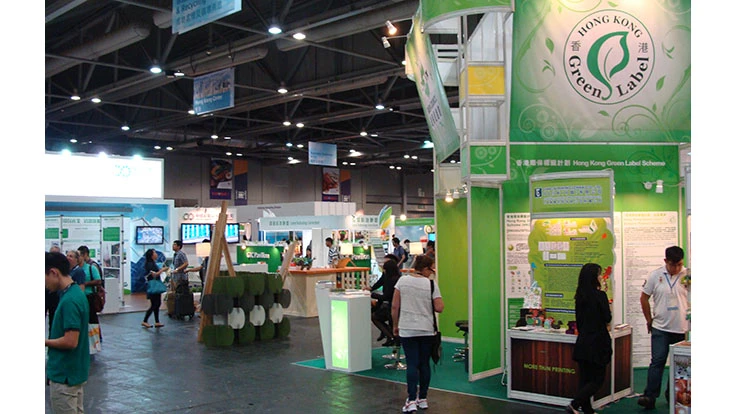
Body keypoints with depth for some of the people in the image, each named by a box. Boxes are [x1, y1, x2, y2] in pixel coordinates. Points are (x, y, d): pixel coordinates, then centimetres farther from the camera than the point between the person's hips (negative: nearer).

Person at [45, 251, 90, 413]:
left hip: (64, 375, -9)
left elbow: (70, 341, -26)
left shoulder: (69, 300, -23)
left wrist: (46, 342, -12)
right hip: (75, 371, 9)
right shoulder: (76, 293, 6)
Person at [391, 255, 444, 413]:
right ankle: (423, 399, 19)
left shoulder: (402, 281, -3)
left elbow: (394, 306, -2)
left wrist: (395, 325, 9)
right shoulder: (431, 284, -6)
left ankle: (411, 401, -7)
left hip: (407, 330, 0)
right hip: (427, 330, 0)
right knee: (424, 364, 11)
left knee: (412, 364, 0)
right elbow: (439, 308, -10)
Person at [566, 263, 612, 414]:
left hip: (582, 342, 7)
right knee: (598, 380, 2)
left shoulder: (580, 296, 6)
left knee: (584, 378, 12)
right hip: (597, 342, -7)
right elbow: (607, 318, -8)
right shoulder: (600, 295, -14)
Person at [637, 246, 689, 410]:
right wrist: (649, 320, 7)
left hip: (682, 329, 1)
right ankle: (650, 397, -4)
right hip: (661, 328, -1)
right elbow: (644, 298, 7)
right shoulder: (655, 275, -2)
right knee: (657, 361, -4)